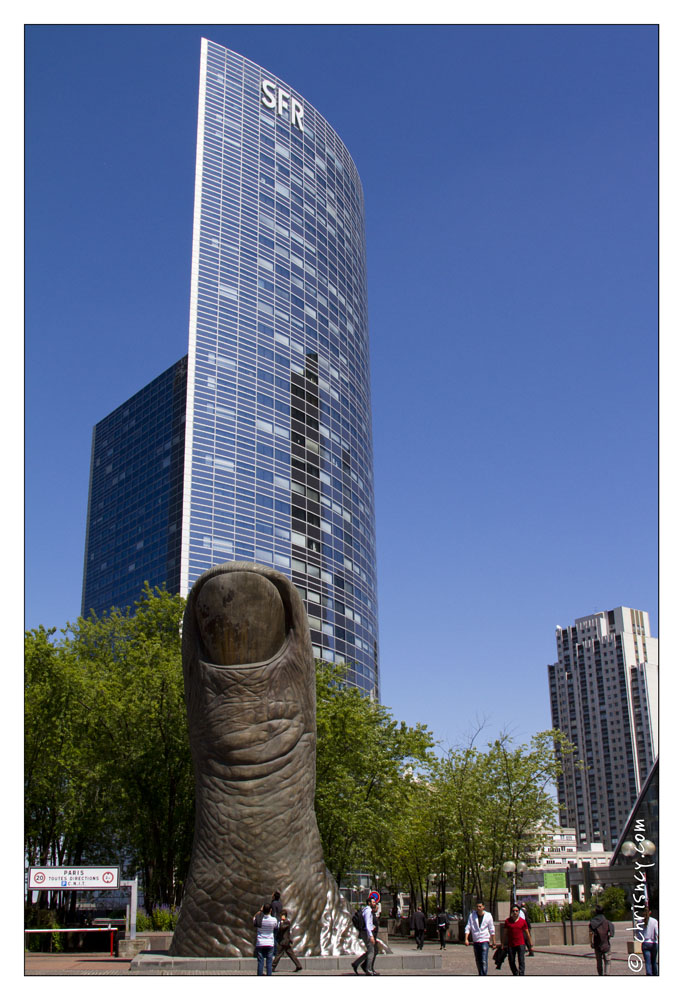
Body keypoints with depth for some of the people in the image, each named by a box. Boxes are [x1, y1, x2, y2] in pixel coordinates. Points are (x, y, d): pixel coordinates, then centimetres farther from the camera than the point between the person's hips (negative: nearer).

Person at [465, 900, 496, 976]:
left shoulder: (488, 916, -1)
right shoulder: (472, 915, 1)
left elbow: (492, 930, 6)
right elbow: (468, 928, 0)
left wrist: (494, 942, 8)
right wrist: (466, 939, -11)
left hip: (484, 941, -3)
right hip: (475, 941, 3)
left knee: (484, 961, -12)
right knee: (478, 961, 10)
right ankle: (480, 975, 24)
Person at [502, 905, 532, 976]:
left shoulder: (523, 921, 2)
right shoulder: (507, 921, 3)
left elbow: (527, 933, 8)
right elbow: (505, 933, 8)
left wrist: (530, 944, 9)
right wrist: (504, 944, 7)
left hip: (520, 944, -1)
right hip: (510, 944, 1)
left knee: (521, 961, -11)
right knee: (511, 961, 7)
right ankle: (515, 974, 27)